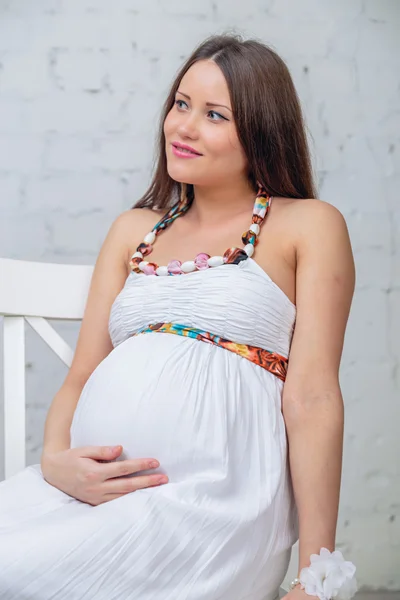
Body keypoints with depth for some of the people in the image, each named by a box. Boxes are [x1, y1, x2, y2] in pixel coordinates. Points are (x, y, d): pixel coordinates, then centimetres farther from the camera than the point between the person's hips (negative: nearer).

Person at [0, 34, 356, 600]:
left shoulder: (309, 225, 6)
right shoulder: (134, 229, 21)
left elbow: (312, 399, -3)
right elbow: (80, 376, 18)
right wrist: (55, 459, -5)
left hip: (213, 500, -4)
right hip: (90, 488, 5)